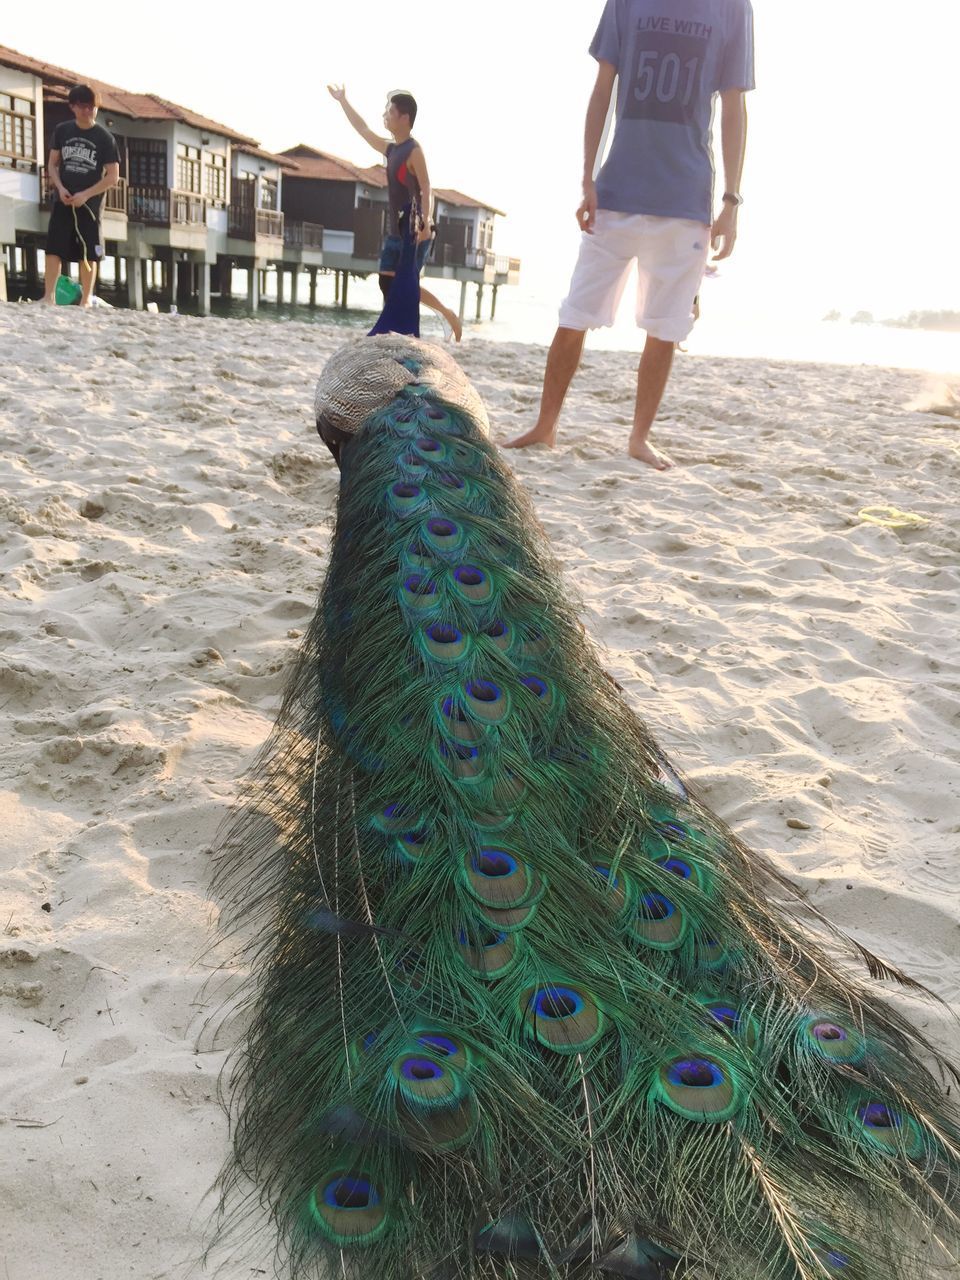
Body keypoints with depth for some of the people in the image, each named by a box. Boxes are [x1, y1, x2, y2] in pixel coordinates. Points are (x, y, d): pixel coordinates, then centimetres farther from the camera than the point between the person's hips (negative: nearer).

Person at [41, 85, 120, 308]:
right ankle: (49, 297, -3)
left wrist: (85, 195, -14)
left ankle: (86, 301, 6)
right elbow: (52, 163, 11)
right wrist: (60, 188, -8)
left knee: (88, 254, 1)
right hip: (63, 201, 2)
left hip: (90, 203, -2)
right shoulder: (62, 130, 6)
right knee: (53, 249, -4)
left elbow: (113, 177, -6)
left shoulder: (104, 137, -3)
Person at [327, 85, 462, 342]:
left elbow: (426, 189, -21)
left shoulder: (414, 151, -11)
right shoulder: (391, 149, 14)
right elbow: (363, 130, 27)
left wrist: (425, 224, -34)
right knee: (387, 283, 3)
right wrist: (342, 101, 33)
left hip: (414, 233, -9)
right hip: (396, 232, 9)